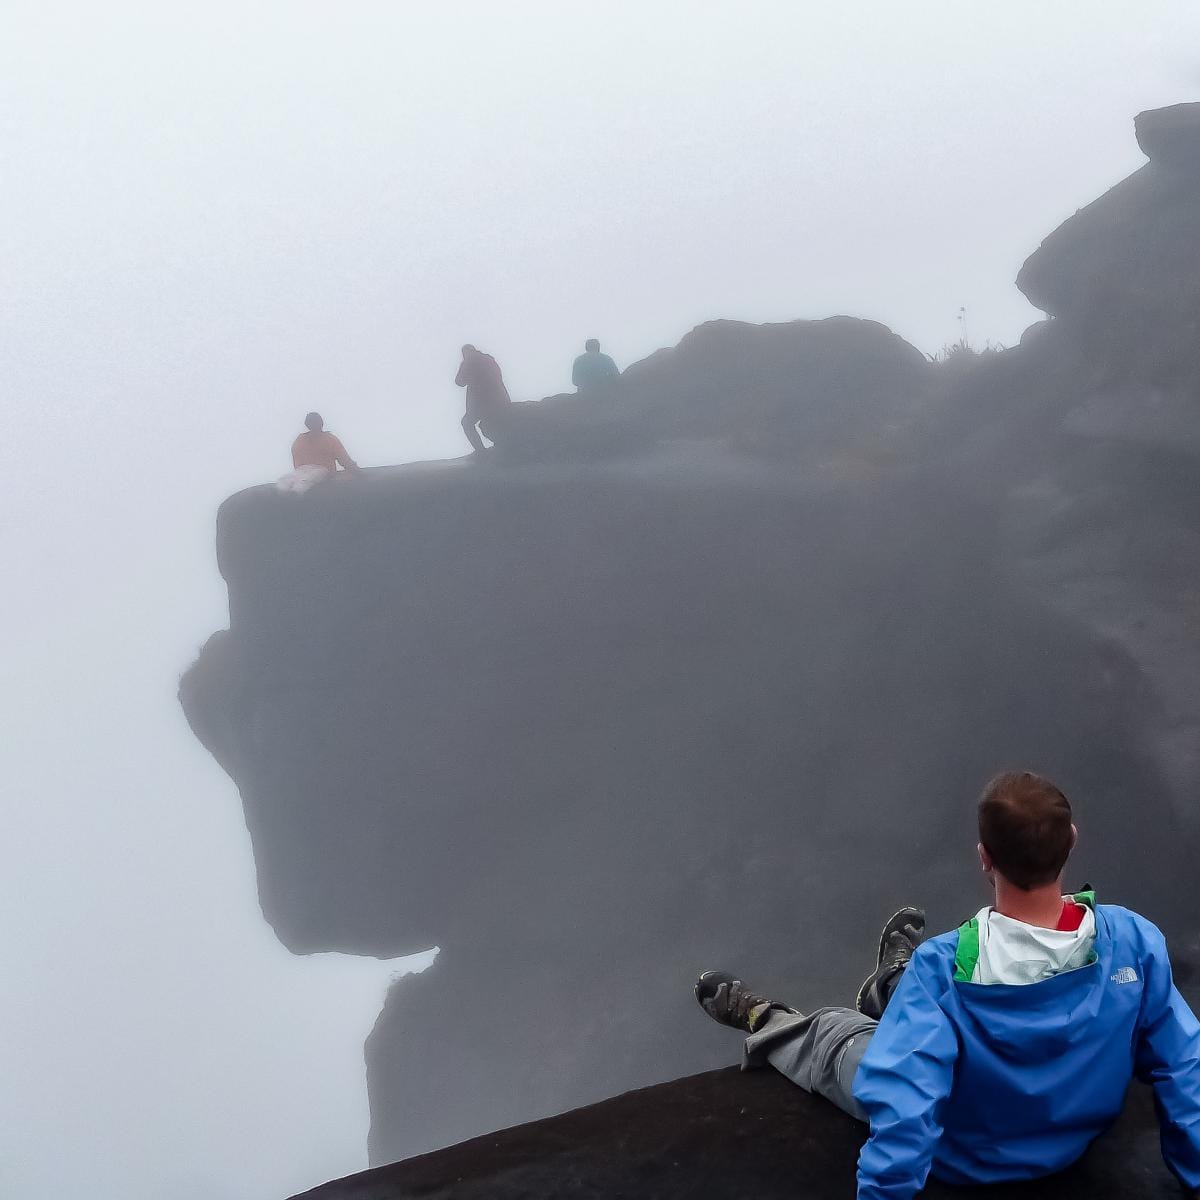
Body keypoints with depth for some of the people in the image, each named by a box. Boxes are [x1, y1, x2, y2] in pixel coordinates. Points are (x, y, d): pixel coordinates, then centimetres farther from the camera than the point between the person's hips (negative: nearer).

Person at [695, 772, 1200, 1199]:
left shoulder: (944, 967, -36)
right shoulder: (1134, 941, -27)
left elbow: (902, 1112, -35)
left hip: (966, 1158, -3)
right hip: (1076, 1137, 3)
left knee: (834, 1039, 24)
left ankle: (763, 1021, 54)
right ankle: (898, 986, 57)